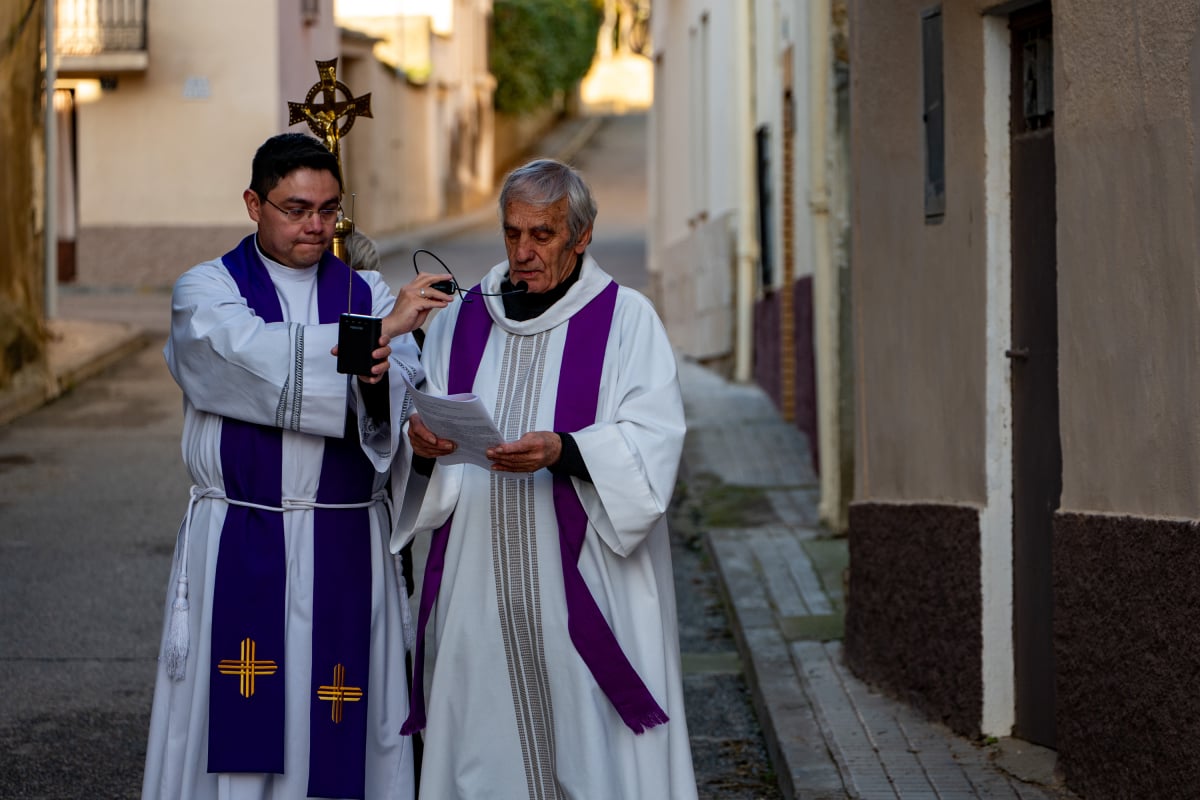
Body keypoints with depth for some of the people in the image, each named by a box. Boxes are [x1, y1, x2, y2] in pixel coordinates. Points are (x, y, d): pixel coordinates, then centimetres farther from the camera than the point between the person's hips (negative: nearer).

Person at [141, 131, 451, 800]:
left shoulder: (367, 292, 10)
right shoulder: (206, 291, 3)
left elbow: (408, 404, -6)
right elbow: (261, 358, -18)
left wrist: (381, 378, -29)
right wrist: (379, 330, -24)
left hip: (347, 548, 2)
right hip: (240, 548, -2)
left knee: (342, 735, 0)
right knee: (242, 729, -4)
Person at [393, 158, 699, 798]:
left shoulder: (626, 319, 1)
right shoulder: (459, 322, 13)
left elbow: (650, 443, -9)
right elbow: (424, 425, 11)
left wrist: (562, 452, -25)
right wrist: (422, 446, -13)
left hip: (584, 584, -3)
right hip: (478, 585, 4)